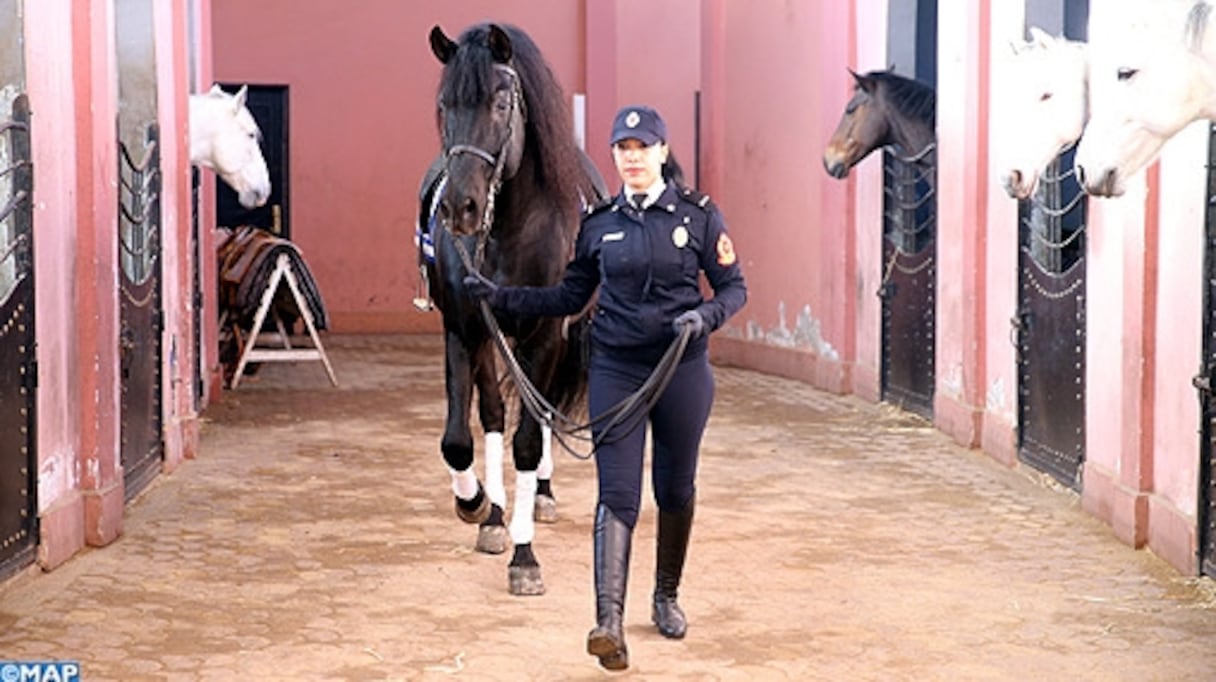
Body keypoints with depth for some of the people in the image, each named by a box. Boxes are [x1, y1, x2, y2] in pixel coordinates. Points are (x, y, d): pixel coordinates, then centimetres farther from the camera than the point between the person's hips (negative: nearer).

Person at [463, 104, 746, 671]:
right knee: (617, 494, -9)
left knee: (675, 489, 13)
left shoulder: (698, 215, -3)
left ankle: (666, 597, 34)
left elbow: (734, 287, 0)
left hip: (683, 369, 0)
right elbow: (569, 297, 11)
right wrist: (502, 297, 1)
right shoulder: (598, 222, 3)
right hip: (616, 369, 1)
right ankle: (610, 621, -18)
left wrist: (706, 316, -20)